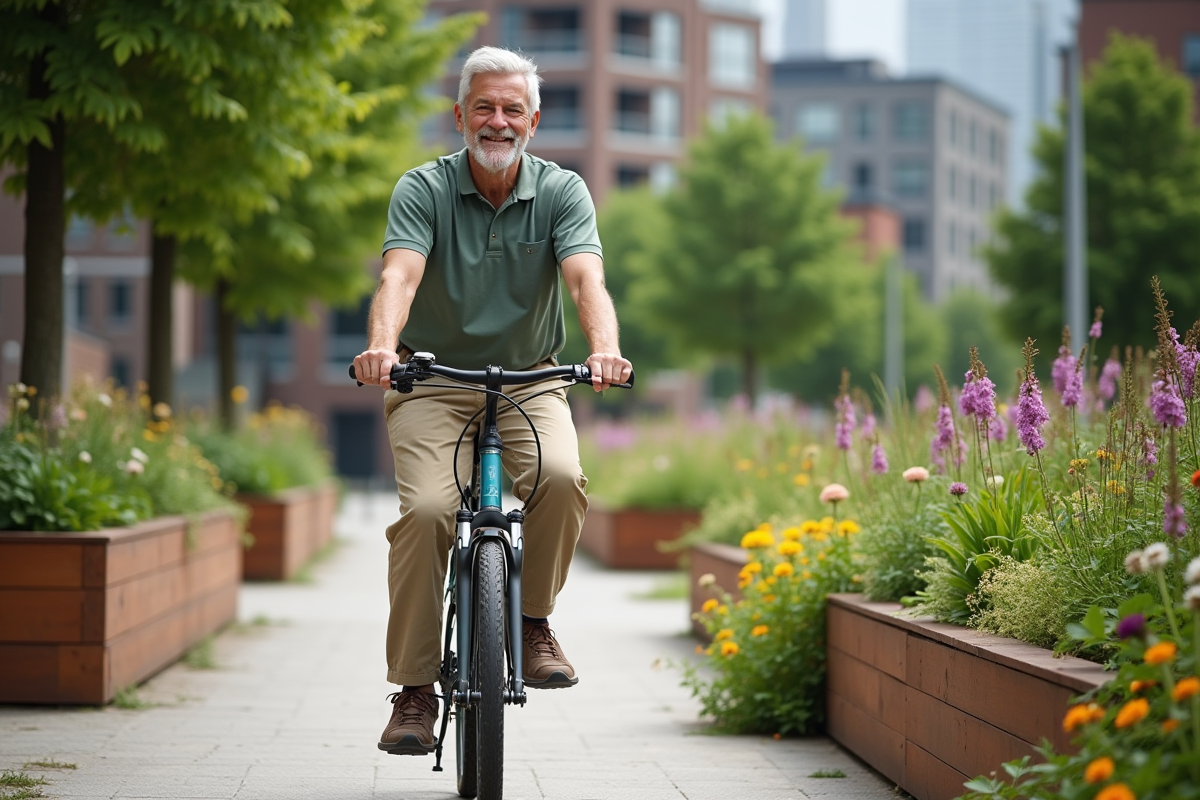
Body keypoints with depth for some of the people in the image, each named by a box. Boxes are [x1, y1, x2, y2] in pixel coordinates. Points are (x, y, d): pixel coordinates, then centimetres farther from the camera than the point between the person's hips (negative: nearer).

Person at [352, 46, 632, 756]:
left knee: (560, 477, -28)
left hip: (528, 379, 1)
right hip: (432, 382, -1)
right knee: (427, 509, -22)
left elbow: (587, 278, -20)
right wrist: (381, 346, -45)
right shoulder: (423, 190, -7)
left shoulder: (562, 192, -4)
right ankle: (415, 690, -11)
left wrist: (605, 350, -41)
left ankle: (534, 621, -4)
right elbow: (399, 275, -23)